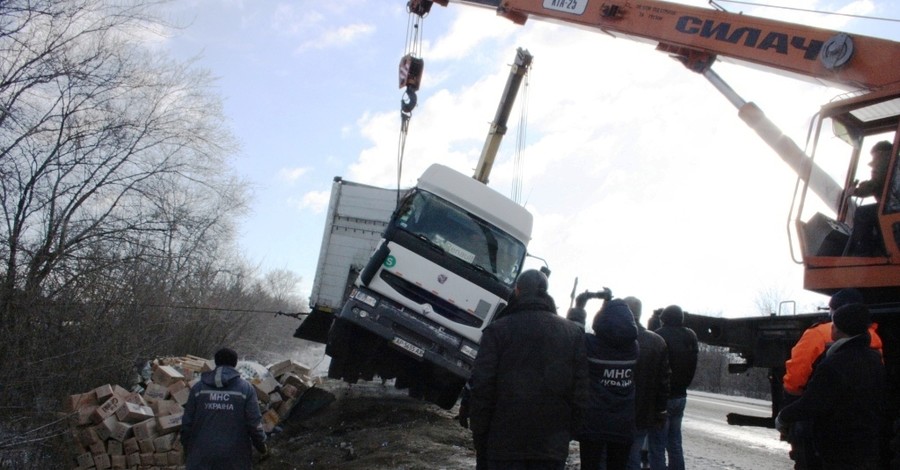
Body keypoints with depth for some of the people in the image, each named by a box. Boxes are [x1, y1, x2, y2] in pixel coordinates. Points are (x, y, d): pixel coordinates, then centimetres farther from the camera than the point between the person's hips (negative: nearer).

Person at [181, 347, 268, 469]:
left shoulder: (198, 388, 2)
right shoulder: (246, 389, -5)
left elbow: (187, 423, 4)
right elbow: (254, 424, -7)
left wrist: (186, 448, 18)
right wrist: (262, 446, 9)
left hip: (201, 457, 2)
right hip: (234, 459, -1)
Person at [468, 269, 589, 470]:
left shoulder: (497, 330, -4)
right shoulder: (574, 333, 5)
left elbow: (481, 387, -7)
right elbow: (581, 392, 0)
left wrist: (479, 437, 2)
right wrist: (568, 432, 9)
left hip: (505, 444, -2)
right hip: (553, 445, 2)